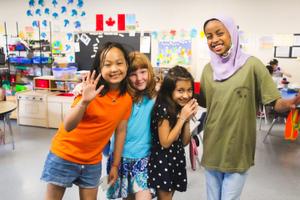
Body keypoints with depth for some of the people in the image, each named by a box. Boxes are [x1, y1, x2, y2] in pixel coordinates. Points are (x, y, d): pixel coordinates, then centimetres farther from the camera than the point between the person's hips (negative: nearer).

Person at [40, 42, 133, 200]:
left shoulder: (127, 99, -8)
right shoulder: (91, 91, -20)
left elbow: (121, 131, 2)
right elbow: (68, 126, -27)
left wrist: (115, 165, 6)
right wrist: (84, 101, -44)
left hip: (93, 161, 3)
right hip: (65, 155, -3)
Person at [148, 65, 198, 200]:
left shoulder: (182, 108, 1)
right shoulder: (163, 109, -20)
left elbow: (185, 142, 4)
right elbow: (165, 143, -20)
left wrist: (188, 119, -10)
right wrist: (182, 118, -20)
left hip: (177, 160, 7)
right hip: (162, 161, -7)